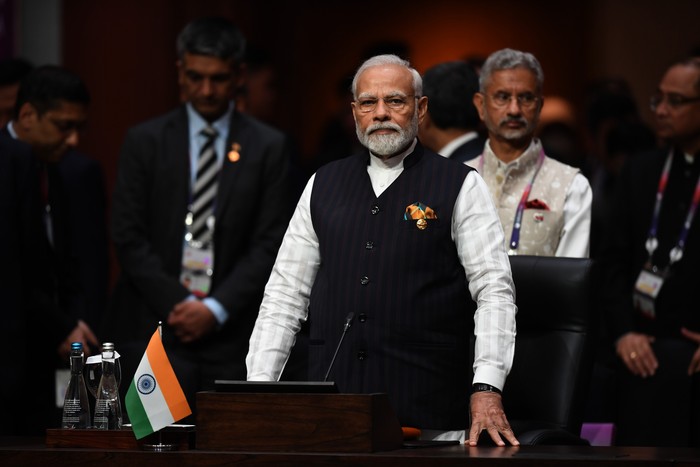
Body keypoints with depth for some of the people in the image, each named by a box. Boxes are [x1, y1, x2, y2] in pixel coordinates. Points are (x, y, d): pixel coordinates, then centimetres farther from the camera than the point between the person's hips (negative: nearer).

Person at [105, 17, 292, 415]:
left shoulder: (268, 147, 6)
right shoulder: (145, 142, 7)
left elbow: (269, 244, 1)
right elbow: (129, 237, 2)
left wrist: (216, 308, -9)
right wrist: (178, 305, -8)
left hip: (228, 329, 1)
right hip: (155, 322, 0)